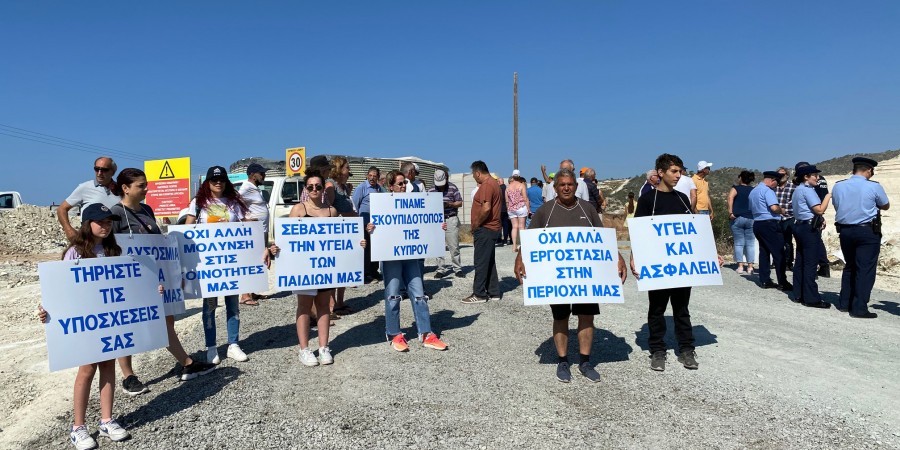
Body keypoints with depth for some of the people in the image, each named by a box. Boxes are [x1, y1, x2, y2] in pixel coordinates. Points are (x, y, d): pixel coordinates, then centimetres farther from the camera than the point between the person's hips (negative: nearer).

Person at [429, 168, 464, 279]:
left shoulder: (453, 188, 0)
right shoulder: (431, 191, 6)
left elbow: (460, 203, 1)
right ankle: (441, 269, 13)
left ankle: (457, 268, 9)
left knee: (454, 246, 0)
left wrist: (450, 204, -16)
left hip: (451, 219, -2)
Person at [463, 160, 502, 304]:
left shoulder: (486, 185, -17)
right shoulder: (493, 183, 16)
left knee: (481, 262, -4)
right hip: (491, 228, 10)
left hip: (484, 229, -10)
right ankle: (493, 292, 19)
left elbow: (486, 208, -28)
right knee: (489, 262, 14)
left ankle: (479, 294, 2)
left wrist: (476, 224, -15)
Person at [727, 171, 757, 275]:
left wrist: (730, 212, -18)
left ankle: (740, 266, 0)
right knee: (750, 243, 6)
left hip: (738, 218, -3)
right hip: (751, 218, 3)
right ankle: (750, 267, 4)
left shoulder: (736, 188, 2)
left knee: (739, 243, 2)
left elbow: (730, 197, -17)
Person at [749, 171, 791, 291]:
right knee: (778, 253, -5)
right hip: (769, 224, -9)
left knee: (764, 252, 11)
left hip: (757, 223, 9)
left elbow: (751, 209, 24)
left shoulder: (753, 191, 16)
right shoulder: (767, 190, -12)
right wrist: (781, 210, -4)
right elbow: (774, 208, -22)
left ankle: (765, 281, 11)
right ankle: (782, 282, -5)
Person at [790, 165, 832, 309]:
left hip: (799, 226, 10)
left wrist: (818, 222, 19)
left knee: (800, 262, 10)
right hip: (809, 228, -10)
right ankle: (811, 298, -7)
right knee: (810, 264, -8)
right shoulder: (807, 190, -13)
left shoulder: (797, 190, 17)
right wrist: (828, 196, -8)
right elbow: (819, 210, -17)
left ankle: (799, 294, 14)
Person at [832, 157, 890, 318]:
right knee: (865, 270, 0)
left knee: (849, 267, 18)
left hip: (845, 231, 5)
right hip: (868, 232, -5)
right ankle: (859, 308, -1)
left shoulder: (838, 186, 0)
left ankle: (844, 303, 22)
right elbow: (886, 206, 7)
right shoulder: (874, 187, -10)